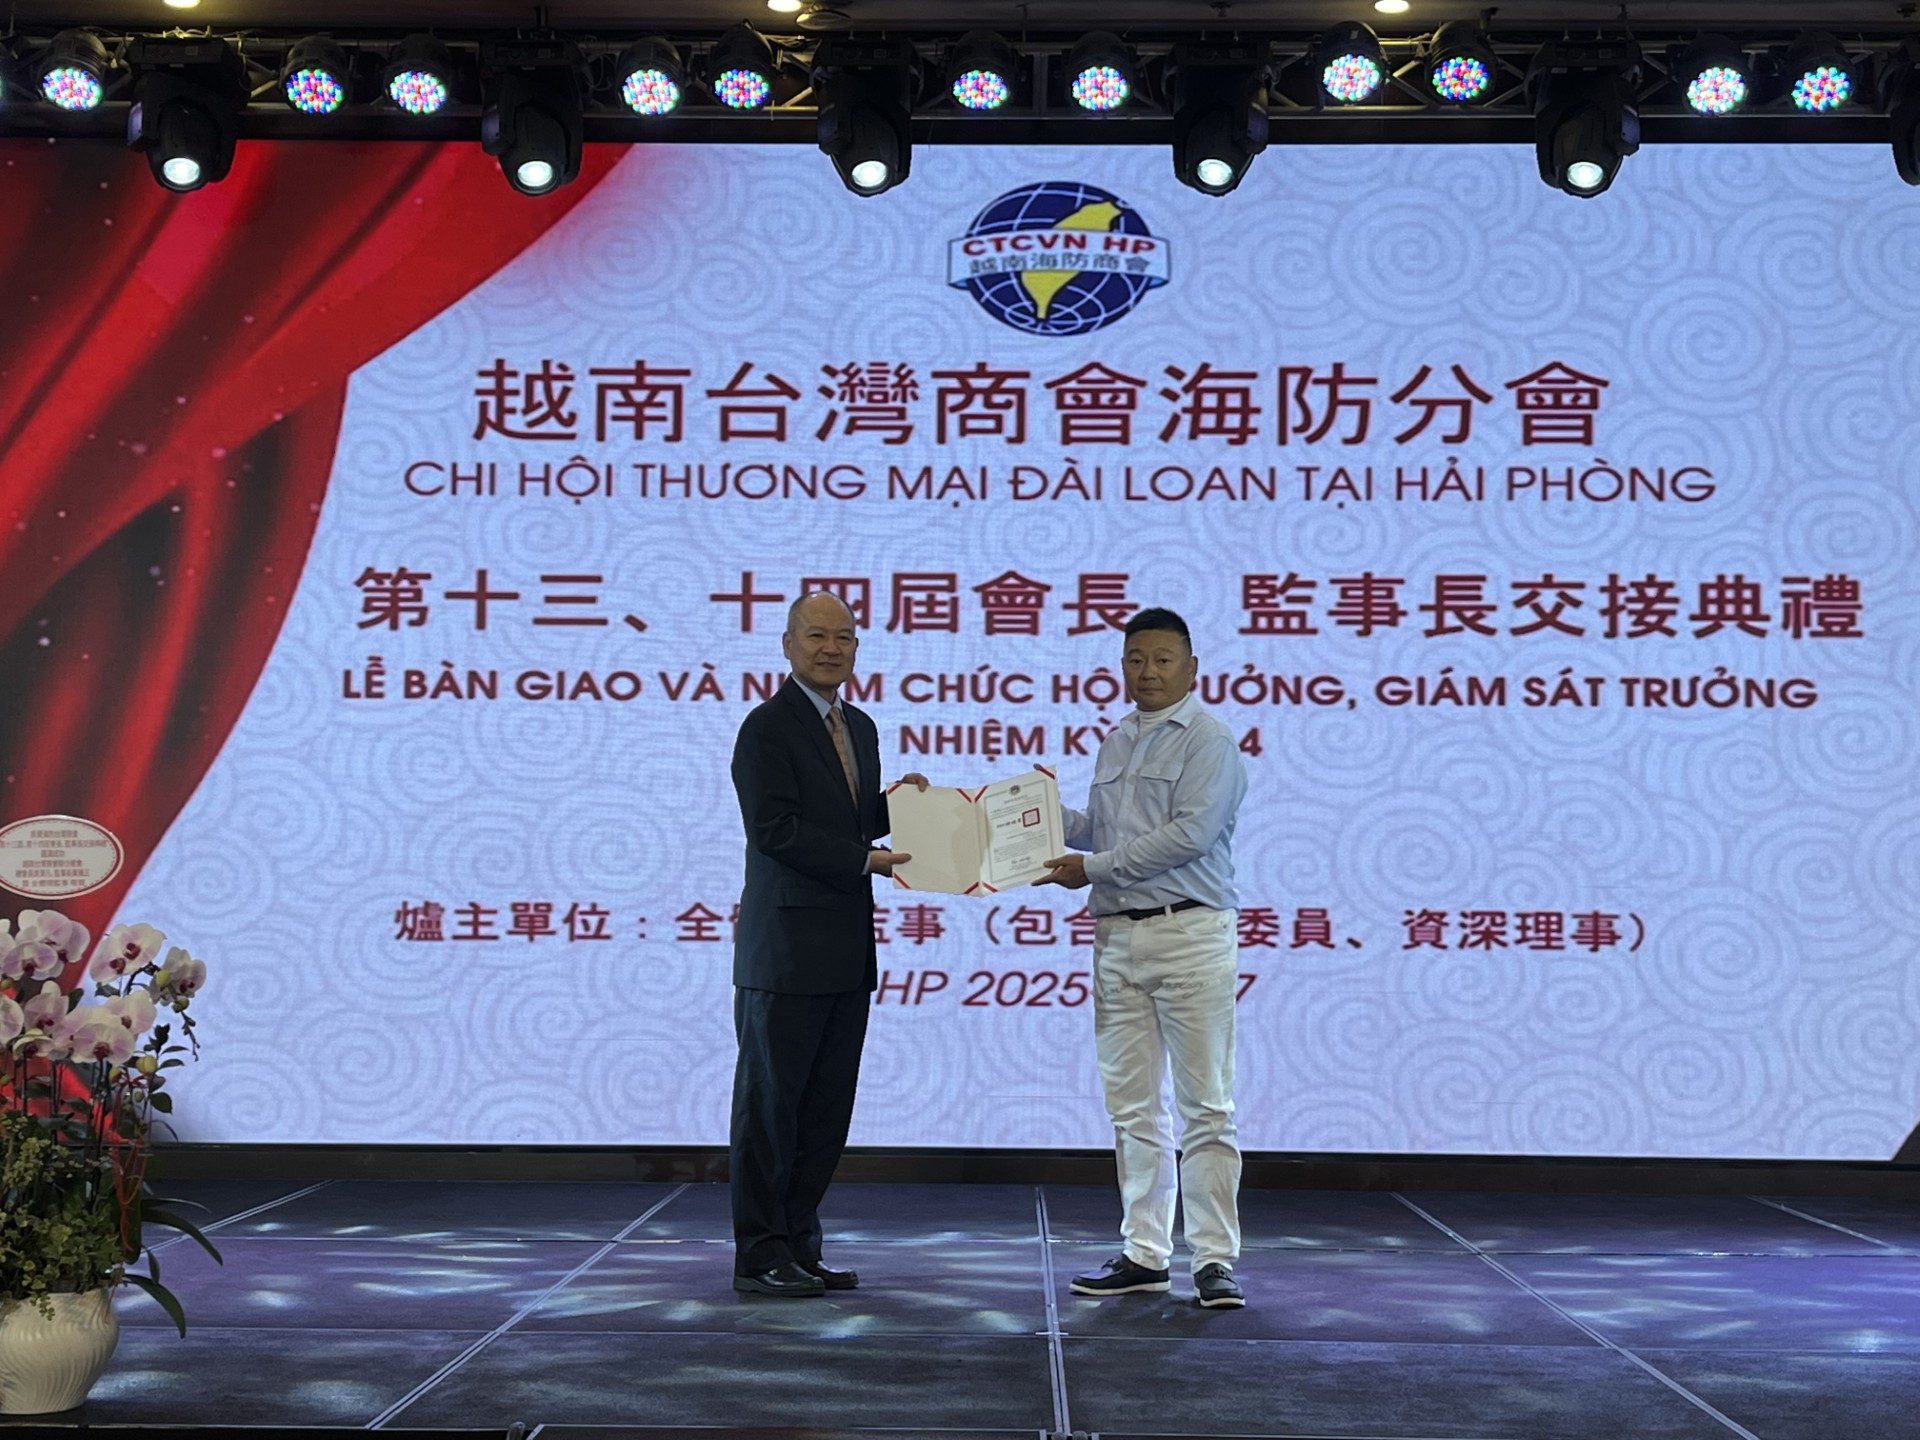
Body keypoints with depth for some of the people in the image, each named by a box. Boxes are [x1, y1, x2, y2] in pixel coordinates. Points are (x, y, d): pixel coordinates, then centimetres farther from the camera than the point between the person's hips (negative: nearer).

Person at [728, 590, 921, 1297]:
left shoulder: (860, 728, 17)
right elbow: (775, 829, -17)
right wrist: (864, 860, -19)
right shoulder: (767, 727, -9)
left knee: (827, 1108, 10)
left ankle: (800, 1247, 18)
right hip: (787, 949, -8)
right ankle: (761, 1258, 6)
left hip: (847, 950, 8)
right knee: (769, 1105, 0)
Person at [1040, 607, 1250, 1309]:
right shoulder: (1115, 743, 18)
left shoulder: (1208, 740, -5)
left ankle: (1213, 1259, -1)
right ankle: (1144, 1254, 16)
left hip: (1190, 934, -7)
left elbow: (1190, 834, -16)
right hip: (1118, 936, 7)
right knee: (1132, 1106, 9)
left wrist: (1092, 868, -12)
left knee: (1204, 1106, -4)